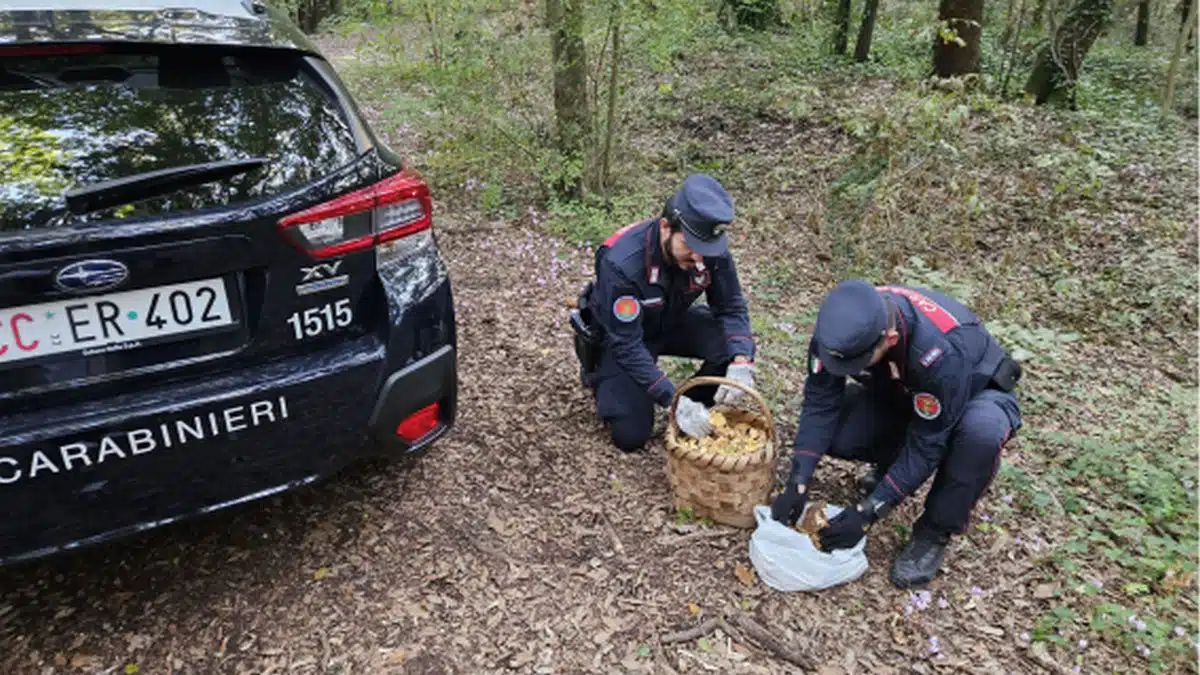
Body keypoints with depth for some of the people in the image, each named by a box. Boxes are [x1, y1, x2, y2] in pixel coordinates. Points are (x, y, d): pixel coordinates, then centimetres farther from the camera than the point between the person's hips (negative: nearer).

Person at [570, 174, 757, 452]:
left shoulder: (711, 248, -24)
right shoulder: (621, 262, -38)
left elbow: (731, 307, -15)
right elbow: (627, 344, -34)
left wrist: (741, 362, -34)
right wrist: (674, 399, -39)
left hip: (672, 324, 4)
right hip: (620, 336, -4)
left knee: (734, 346, -22)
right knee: (631, 435, -10)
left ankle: (698, 415, 4)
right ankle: (600, 372, 18)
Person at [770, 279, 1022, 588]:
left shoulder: (940, 351, -41)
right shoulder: (841, 325, -28)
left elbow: (927, 444, -33)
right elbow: (820, 402, -22)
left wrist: (868, 511, -32)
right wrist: (797, 483, -28)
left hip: (976, 392, -4)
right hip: (900, 393, 4)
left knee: (981, 430, -39)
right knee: (830, 432, -22)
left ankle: (935, 532, -15)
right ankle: (894, 464, 10)